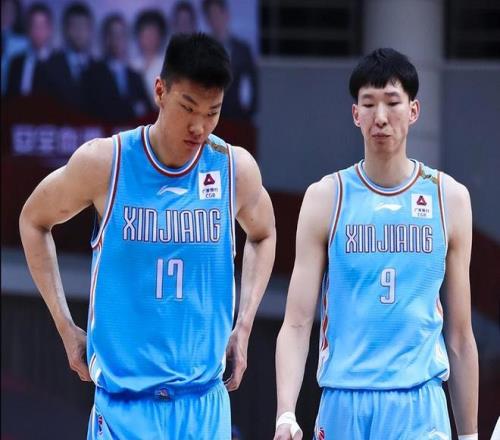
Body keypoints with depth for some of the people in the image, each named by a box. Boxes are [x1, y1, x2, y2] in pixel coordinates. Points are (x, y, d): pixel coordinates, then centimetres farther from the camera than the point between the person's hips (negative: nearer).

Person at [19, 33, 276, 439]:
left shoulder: (236, 169, 0)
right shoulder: (103, 163, -7)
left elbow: (263, 235, 23)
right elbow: (34, 221, 11)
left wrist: (243, 327, 12)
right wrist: (66, 328, 7)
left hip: (205, 401, 2)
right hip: (124, 401, -2)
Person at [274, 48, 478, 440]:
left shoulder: (449, 198, 7)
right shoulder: (326, 198, 4)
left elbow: (459, 334, 11)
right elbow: (297, 324, 0)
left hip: (421, 405, 0)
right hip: (343, 404, 0)